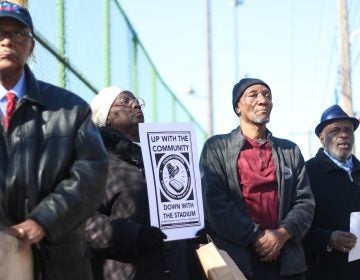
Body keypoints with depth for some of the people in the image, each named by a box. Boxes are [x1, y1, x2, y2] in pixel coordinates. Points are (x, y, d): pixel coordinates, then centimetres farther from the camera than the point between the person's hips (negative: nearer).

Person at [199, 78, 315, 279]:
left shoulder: (291, 151, 13)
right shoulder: (216, 148, 2)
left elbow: (305, 202, 7)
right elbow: (214, 203, -7)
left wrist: (283, 233, -11)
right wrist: (256, 237, -13)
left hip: (287, 262, 3)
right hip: (235, 260, -3)